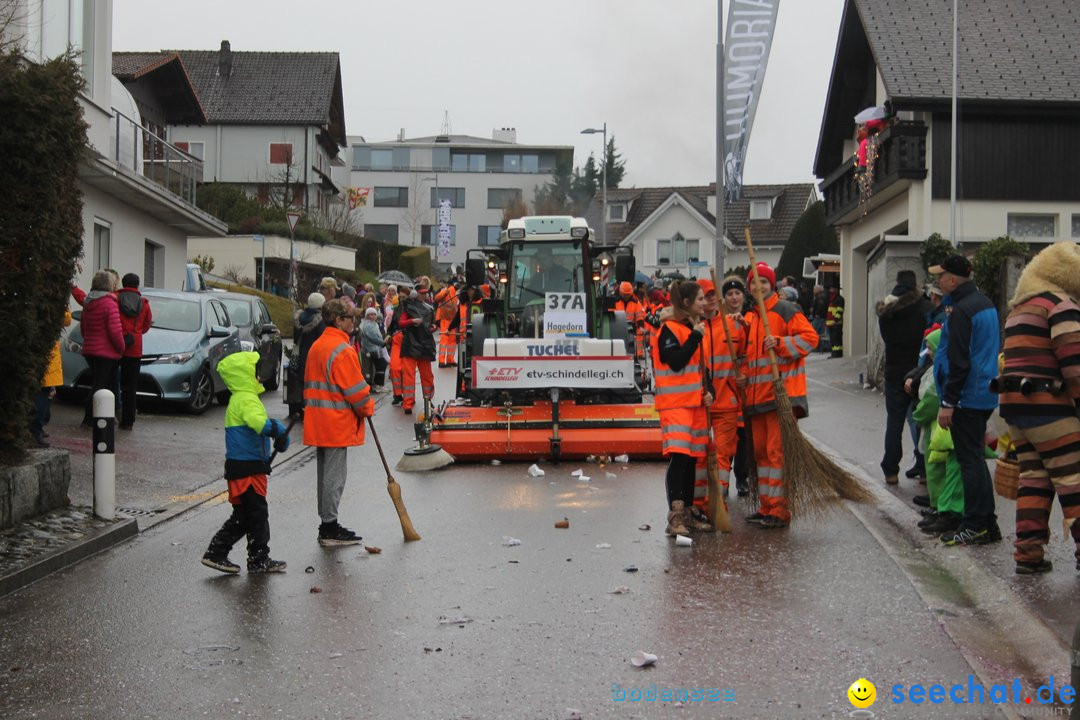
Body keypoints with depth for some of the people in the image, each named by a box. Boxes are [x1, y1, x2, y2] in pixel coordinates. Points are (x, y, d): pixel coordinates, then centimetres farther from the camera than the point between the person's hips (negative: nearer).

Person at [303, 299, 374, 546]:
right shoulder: (343, 350, -18)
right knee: (334, 475, -4)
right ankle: (330, 529, 1)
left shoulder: (317, 346, 12)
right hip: (337, 424, -9)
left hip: (318, 421, 9)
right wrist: (367, 408, -1)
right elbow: (355, 388, -16)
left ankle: (327, 525, 22)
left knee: (325, 473, 15)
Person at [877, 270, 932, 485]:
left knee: (894, 422, 9)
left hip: (895, 372, 3)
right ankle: (923, 468, 11)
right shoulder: (923, 307, -10)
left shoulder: (886, 310, 2)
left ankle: (891, 471, 10)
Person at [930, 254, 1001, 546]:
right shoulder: (985, 303, 13)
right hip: (985, 394, 10)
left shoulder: (961, 311, -18)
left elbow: (958, 362, -21)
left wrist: (947, 403, -18)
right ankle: (987, 524, 20)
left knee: (969, 461, -4)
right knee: (975, 458, 16)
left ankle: (975, 526, 1)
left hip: (967, 398, -10)